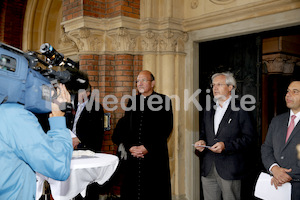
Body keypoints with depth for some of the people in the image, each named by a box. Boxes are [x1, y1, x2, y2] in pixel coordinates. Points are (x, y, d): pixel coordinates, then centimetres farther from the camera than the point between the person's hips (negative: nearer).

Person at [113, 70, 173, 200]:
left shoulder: (163, 100, 2)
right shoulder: (132, 101, 16)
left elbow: (166, 128, -5)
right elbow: (124, 127, 13)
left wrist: (148, 147, -11)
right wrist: (129, 147, -3)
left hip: (155, 156, -4)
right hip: (133, 155, 4)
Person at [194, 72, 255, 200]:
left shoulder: (240, 110, -4)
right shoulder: (209, 111, 16)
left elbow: (248, 137, -8)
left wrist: (226, 146, -18)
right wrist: (201, 142, 1)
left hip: (230, 170, -5)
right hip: (208, 170, 5)